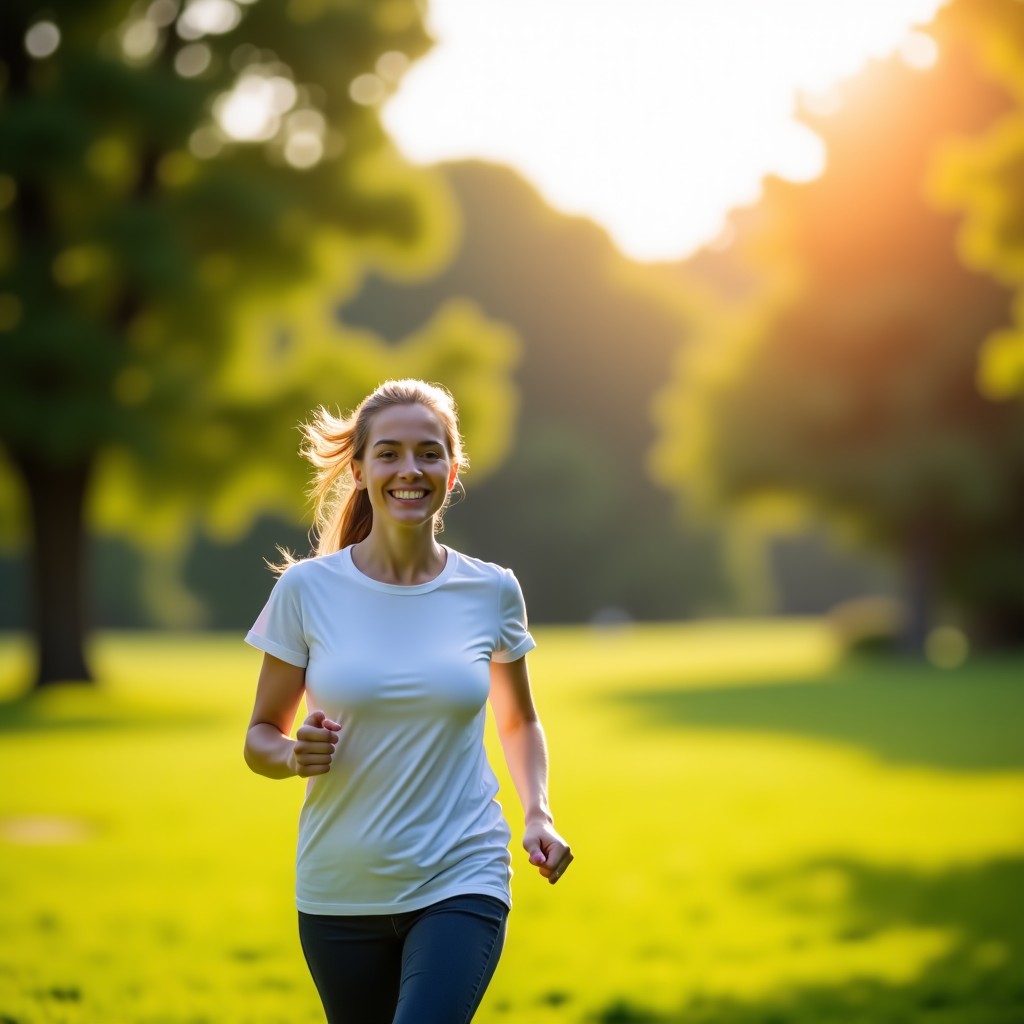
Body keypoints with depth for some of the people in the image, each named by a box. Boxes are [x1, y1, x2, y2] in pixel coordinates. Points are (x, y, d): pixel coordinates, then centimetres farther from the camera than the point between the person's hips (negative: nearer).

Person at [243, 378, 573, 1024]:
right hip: (340, 891, 1)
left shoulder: (492, 592, -1)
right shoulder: (308, 589, -4)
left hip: (462, 881, -1)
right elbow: (261, 738, 4)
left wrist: (538, 814, 0)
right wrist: (295, 756, -18)